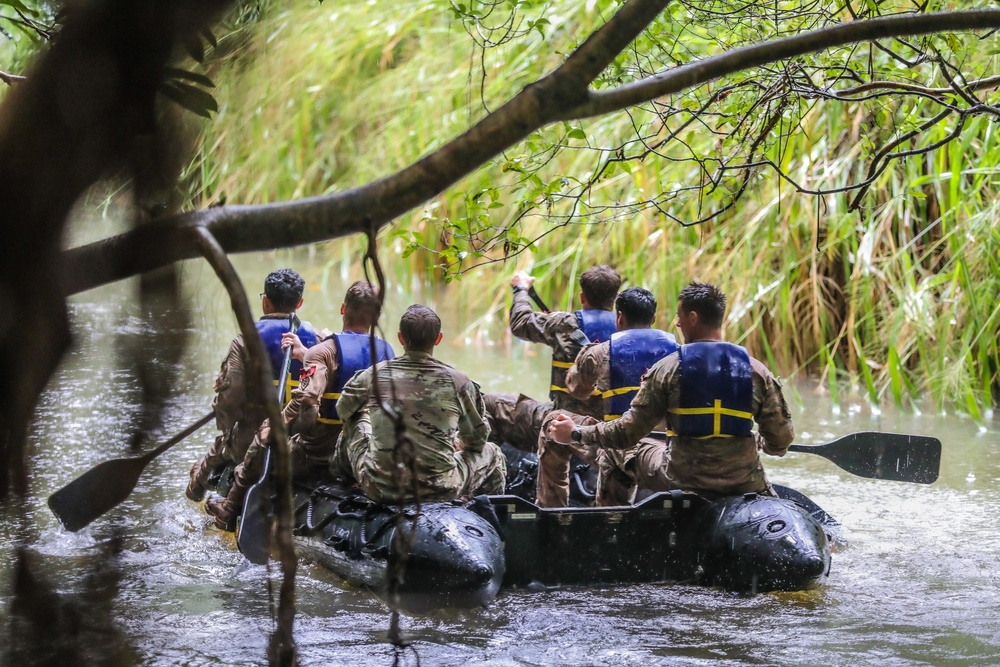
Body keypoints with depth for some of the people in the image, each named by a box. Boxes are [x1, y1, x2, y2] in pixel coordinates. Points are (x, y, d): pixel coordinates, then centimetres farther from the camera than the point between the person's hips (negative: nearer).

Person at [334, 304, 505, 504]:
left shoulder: (374, 375, -5)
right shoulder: (458, 381, -7)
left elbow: (343, 410, 16)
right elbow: (477, 439, 6)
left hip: (379, 489, 1)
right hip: (440, 492, -1)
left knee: (356, 422, 30)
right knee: (491, 454, 27)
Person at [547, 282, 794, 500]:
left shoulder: (668, 369, -7)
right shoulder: (757, 371, -1)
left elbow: (628, 432, -7)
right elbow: (781, 441, -1)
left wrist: (575, 433, 7)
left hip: (684, 480, -1)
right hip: (744, 482, 2)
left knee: (643, 455, 27)